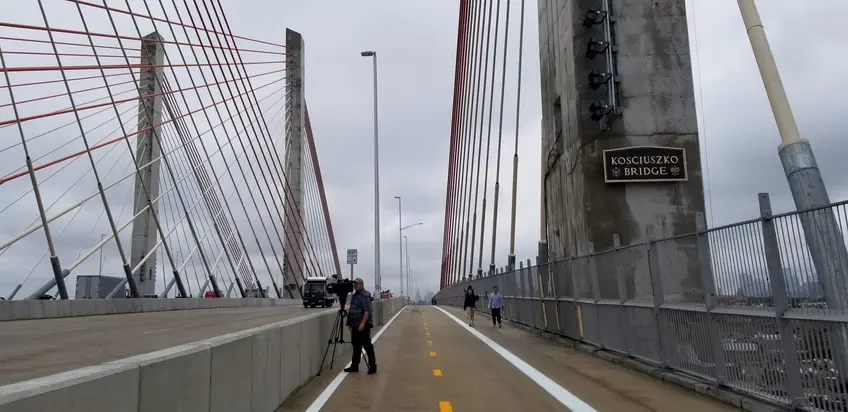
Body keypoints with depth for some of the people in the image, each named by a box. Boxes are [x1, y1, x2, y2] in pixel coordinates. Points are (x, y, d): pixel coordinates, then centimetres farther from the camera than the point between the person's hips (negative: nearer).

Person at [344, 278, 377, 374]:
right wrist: (350, 322, 21)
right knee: (356, 346, 13)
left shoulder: (365, 295, -12)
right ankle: (354, 366, 19)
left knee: (367, 346, -5)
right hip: (355, 325, 9)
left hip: (363, 325, -9)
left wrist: (363, 323, -27)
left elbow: (367, 311, -20)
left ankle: (372, 366, 0)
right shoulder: (354, 295, 17)